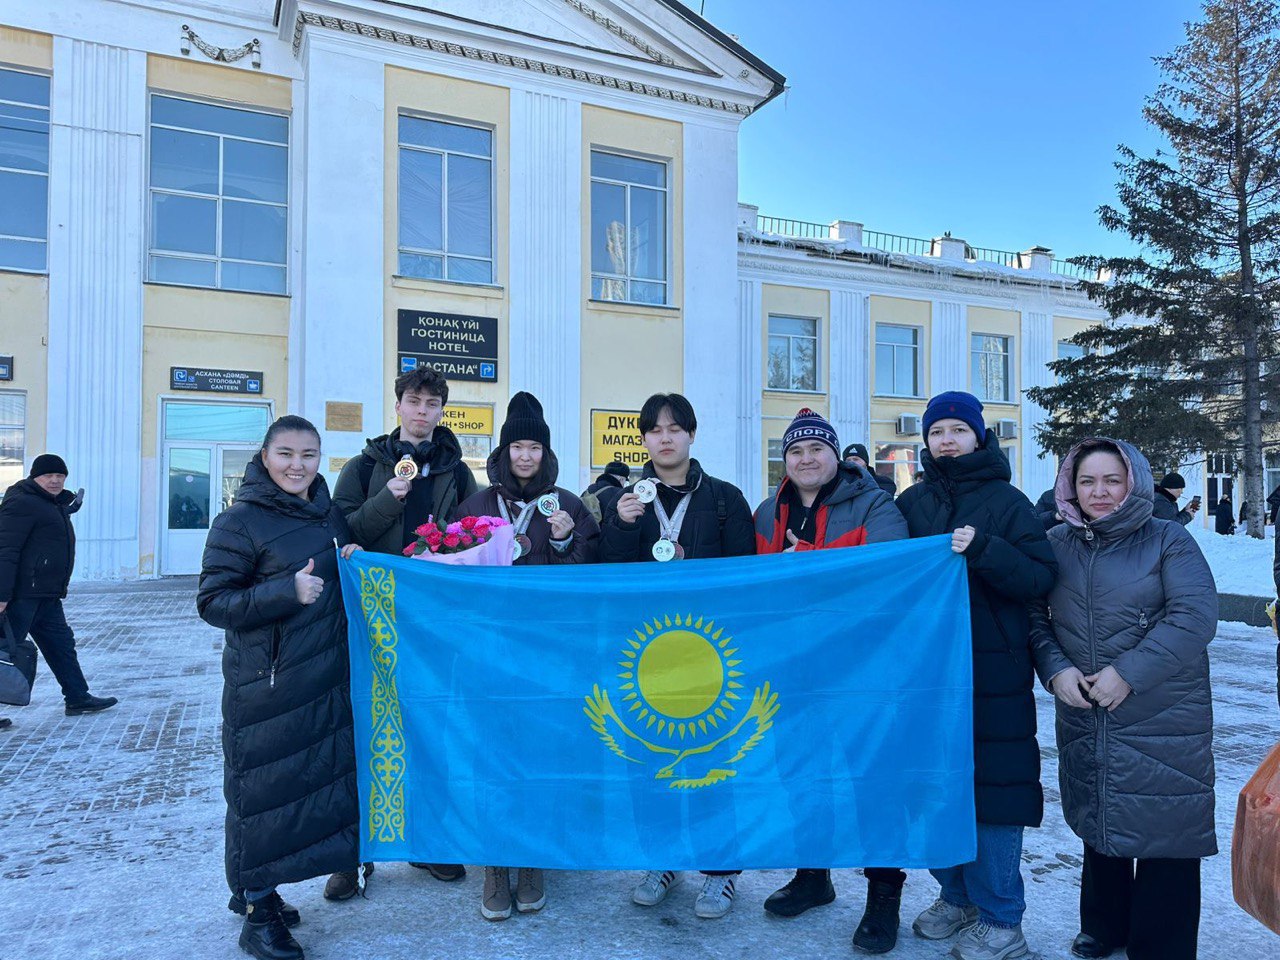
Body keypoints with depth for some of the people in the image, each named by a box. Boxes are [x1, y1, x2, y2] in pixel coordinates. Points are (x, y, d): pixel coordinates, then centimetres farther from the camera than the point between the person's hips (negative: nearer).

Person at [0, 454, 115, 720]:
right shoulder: (22, 502, -13)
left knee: (61, 644, 13)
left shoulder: (55, 504, 19)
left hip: (46, 595, 10)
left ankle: (78, 698, 19)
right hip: (23, 593, -10)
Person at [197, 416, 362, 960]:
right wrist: (286, 591, -24)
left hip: (326, 679, 7)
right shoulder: (240, 522, -10)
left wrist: (355, 561, 0)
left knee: (320, 778, 12)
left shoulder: (329, 513, 9)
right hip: (265, 685, -6)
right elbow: (212, 603, -13)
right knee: (264, 789, 1)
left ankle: (255, 890, 32)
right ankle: (258, 913, 20)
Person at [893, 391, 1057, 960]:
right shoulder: (911, 503, 8)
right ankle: (956, 896, 30)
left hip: (993, 673, -4)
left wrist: (983, 549, -22)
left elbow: (1041, 577, -10)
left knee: (992, 785, 0)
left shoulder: (1006, 501, -2)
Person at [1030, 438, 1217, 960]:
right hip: (1085, 721, 4)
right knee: (1100, 826, 18)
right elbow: (1034, 616, 4)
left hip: (1165, 720, -3)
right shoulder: (1056, 544, 5)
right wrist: (1055, 669, -14)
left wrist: (1129, 673, -21)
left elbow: (1195, 616, -15)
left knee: (1166, 837, 3)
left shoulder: (1168, 539, -5)